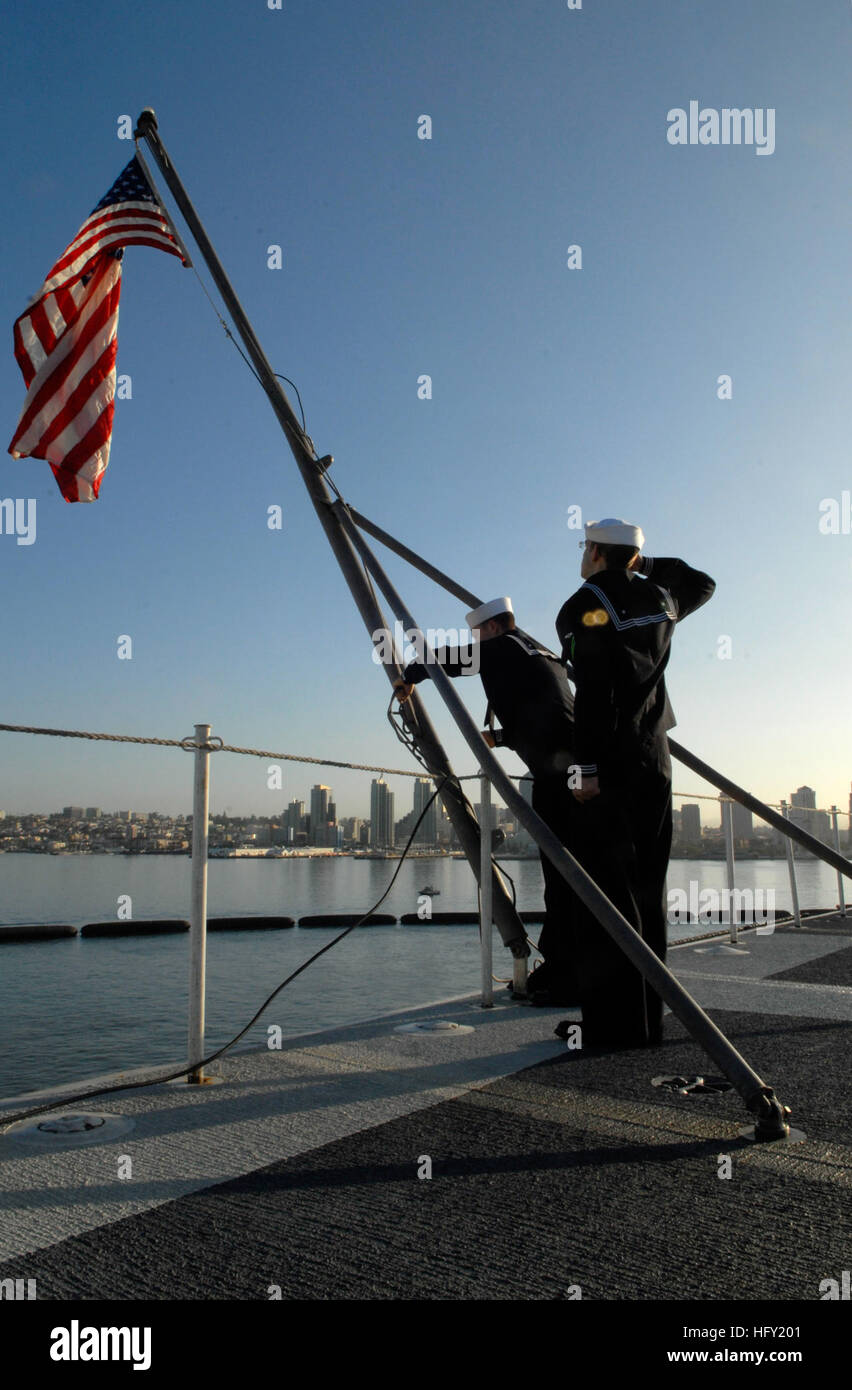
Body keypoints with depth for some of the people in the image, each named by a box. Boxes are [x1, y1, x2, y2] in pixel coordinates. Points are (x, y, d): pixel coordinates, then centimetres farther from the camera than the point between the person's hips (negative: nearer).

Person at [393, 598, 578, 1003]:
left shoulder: (502, 647, 2)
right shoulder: (543, 655, 28)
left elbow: (439, 659, 3)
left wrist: (408, 678, 22)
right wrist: (500, 736, 47)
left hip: (557, 769, -9)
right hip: (571, 765, 9)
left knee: (563, 872, -8)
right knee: (561, 870, 13)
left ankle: (568, 977, -5)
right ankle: (556, 966, 21)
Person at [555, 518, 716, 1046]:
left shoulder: (588, 604, -6)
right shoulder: (660, 598, 14)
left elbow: (594, 692, -17)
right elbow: (703, 584, 38)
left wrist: (587, 766, -19)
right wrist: (646, 563, 30)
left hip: (609, 764, -7)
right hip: (656, 761, 7)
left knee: (603, 893, -6)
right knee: (647, 889, 10)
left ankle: (613, 1025, -5)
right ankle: (648, 1021, 15)